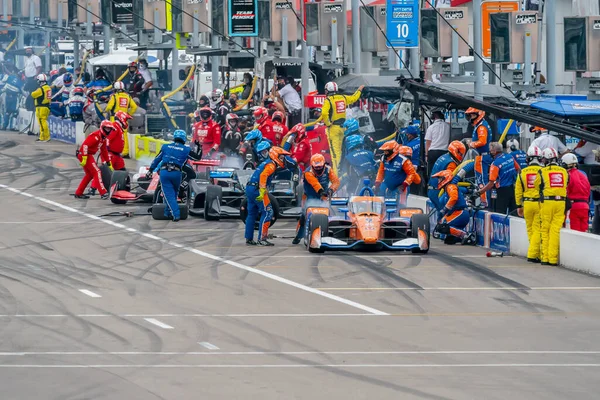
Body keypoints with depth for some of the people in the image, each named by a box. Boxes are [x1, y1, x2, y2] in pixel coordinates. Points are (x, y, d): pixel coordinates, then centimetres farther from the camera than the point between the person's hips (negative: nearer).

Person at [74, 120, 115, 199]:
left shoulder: (103, 138, 15)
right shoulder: (96, 136, -17)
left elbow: (104, 151, 25)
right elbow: (85, 144, -26)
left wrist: (108, 163, 25)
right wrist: (84, 158, -30)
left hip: (89, 155, 11)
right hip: (84, 154, -11)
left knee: (89, 174, 18)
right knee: (97, 172, -14)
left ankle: (78, 193, 25)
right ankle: (103, 192, -19)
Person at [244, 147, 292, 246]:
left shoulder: (267, 163, 21)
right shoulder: (271, 165, -9)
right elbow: (263, 175, -25)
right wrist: (262, 191, -30)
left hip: (249, 188, 10)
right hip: (257, 189, -10)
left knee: (252, 214, 15)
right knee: (267, 212, -7)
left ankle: (249, 239, 19)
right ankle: (262, 238, -11)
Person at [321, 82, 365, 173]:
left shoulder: (328, 100, -11)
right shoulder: (343, 98, 7)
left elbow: (324, 113, -26)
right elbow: (353, 98, 25)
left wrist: (327, 123, -12)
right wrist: (359, 90, 43)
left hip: (333, 127, -6)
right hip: (342, 127, 6)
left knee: (334, 150, -8)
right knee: (339, 149, 16)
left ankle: (336, 171, -15)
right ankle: (339, 168, 24)